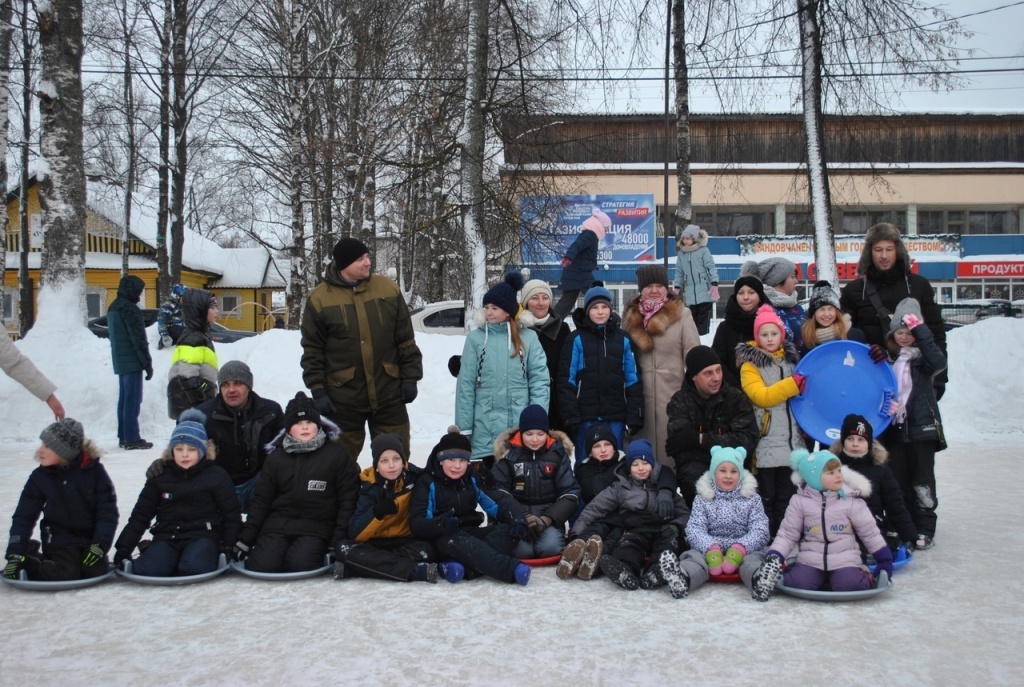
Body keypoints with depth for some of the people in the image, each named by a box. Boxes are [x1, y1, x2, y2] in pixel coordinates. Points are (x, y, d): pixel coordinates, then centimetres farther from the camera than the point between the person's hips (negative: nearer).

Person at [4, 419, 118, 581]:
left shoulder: (94, 471, -11)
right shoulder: (40, 477, -7)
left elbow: (108, 512, -9)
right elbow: (23, 517, -3)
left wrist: (99, 545, -19)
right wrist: (15, 555, -11)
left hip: (90, 538, 1)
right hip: (60, 541, -1)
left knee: (99, 573, -18)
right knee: (66, 575, -23)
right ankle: (32, 560, 5)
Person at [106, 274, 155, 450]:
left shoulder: (113, 307, 16)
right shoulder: (130, 309, -15)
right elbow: (139, 339, -17)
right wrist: (148, 363, -13)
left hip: (120, 362, 9)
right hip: (132, 362, -9)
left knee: (124, 399, 13)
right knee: (133, 399, -7)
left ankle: (123, 436, 17)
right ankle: (131, 438, -7)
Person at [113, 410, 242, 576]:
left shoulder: (216, 475, 3)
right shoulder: (160, 476, 10)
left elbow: (231, 514, 5)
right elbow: (140, 515, 12)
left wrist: (229, 546, -5)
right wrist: (123, 549, 4)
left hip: (202, 536, -3)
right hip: (167, 537, 3)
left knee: (194, 567, -37)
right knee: (145, 570, -28)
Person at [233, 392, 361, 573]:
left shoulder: (337, 455, 1)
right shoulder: (276, 458, 11)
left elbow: (348, 500, 0)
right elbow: (261, 500, 13)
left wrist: (338, 543, -7)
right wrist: (246, 538, 4)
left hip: (316, 526, -3)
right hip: (278, 524, 3)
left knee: (299, 564, -30)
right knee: (260, 566, -21)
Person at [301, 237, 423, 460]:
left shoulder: (388, 289, 2)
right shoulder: (320, 298, -4)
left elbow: (405, 339, 6)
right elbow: (312, 351, 0)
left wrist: (410, 378, 2)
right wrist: (317, 390, -5)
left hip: (389, 394, 2)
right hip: (343, 398, -2)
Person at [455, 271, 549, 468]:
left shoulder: (528, 338, 3)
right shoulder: (475, 338, 3)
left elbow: (540, 380, 2)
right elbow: (465, 384, 2)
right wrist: (464, 428, -2)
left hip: (521, 426, 0)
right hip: (486, 427, 0)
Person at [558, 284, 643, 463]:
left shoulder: (623, 339, 9)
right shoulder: (577, 339, 1)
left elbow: (633, 380, 9)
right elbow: (567, 380, -2)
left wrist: (635, 415, 1)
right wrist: (570, 415, -11)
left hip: (616, 417, 2)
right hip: (585, 416, -2)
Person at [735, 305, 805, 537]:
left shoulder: (791, 360, 13)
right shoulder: (750, 365, -3)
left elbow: (804, 395, 25)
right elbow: (760, 396, -17)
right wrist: (793, 385, -22)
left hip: (792, 441, 5)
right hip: (766, 445, -5)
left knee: (787, 496, 10)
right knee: (766, 497, 1)